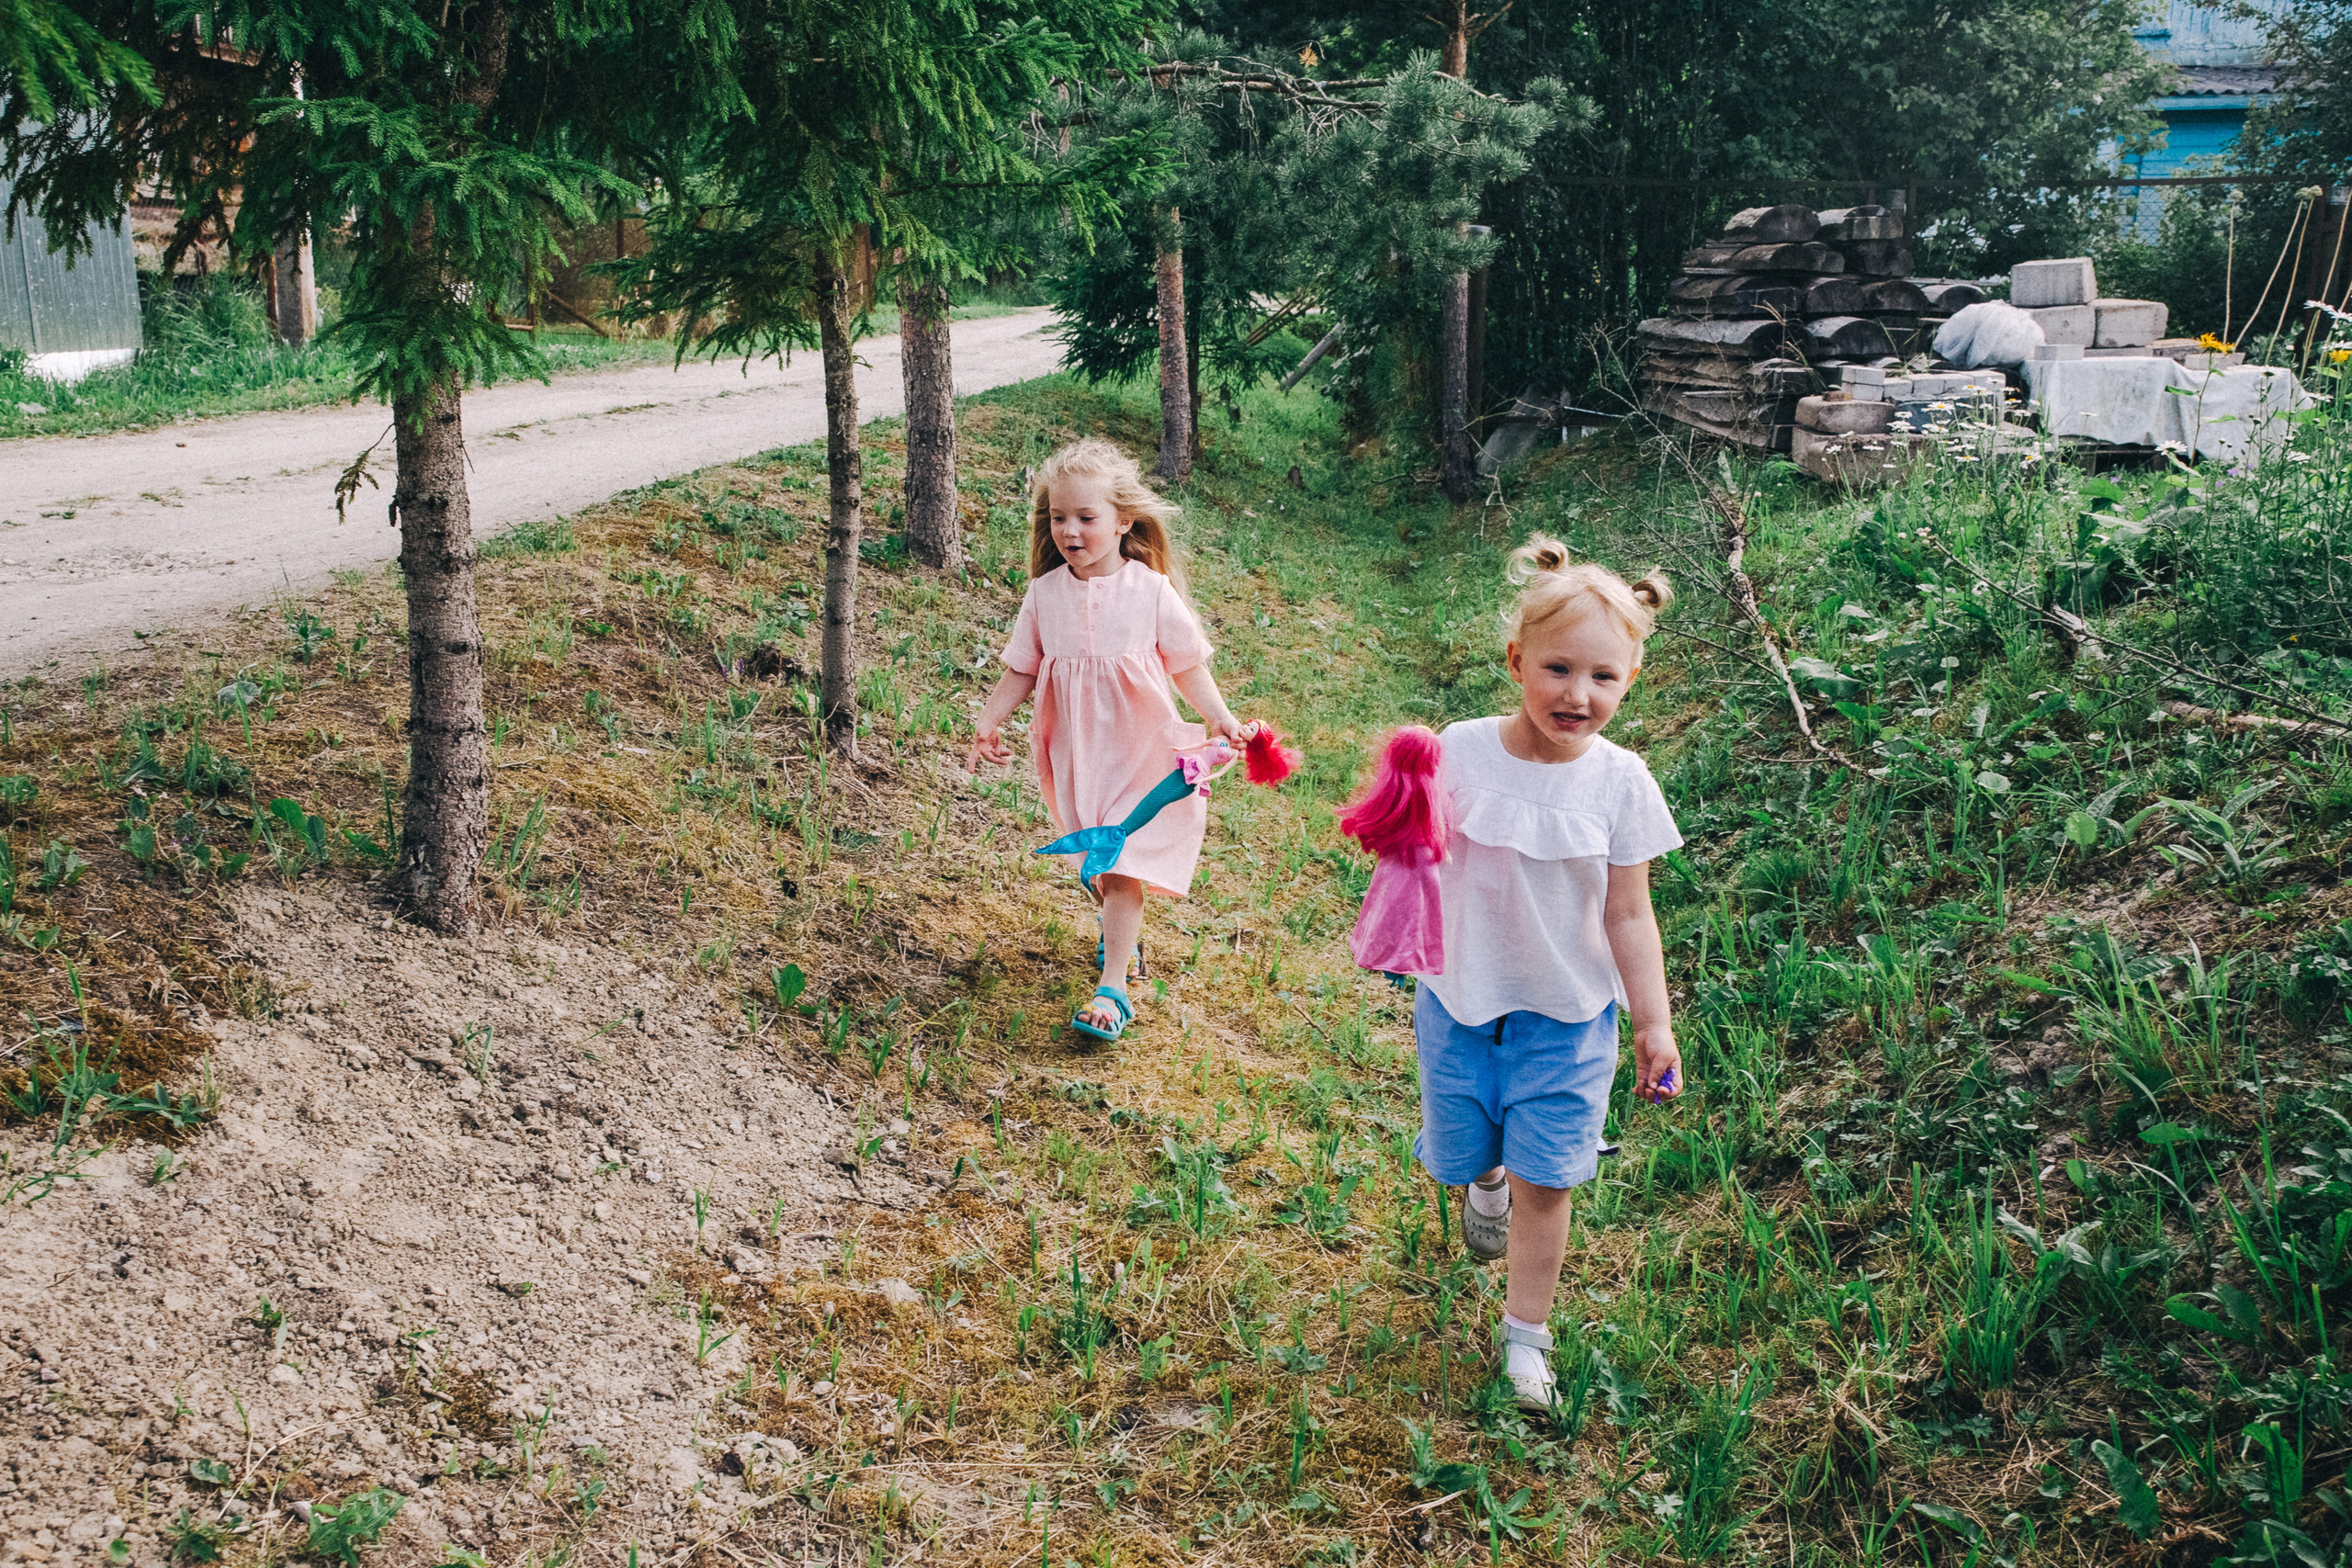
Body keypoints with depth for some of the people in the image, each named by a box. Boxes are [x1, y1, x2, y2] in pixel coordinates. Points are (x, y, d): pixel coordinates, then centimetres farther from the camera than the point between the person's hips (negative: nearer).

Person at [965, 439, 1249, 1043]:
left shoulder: (1151, 591, -11)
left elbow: (1188, 666, -4)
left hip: (1138, 751, -4)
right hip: (1073, 753, 4)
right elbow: (1021, 671, 5)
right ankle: (1121, 935, 46)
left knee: (1121, 866, -9)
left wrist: (1220, 718, -17)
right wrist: (987, 722, -6)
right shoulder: (1045, 594, -3)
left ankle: (1114, 987, -6)